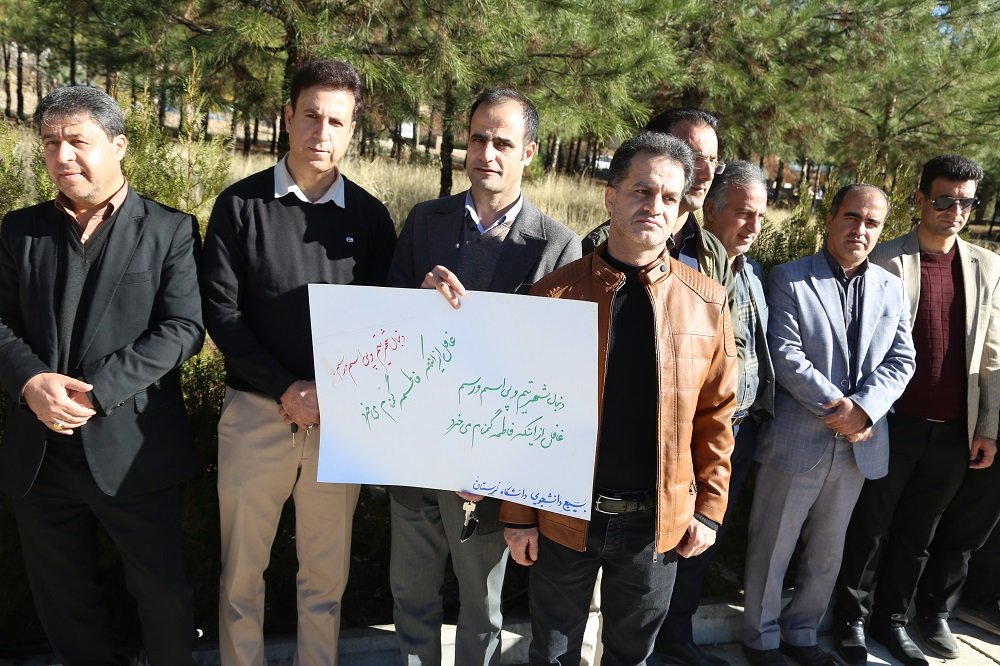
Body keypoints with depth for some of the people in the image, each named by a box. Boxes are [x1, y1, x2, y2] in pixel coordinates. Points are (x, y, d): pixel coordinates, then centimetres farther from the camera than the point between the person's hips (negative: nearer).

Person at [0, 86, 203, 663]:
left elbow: (183, 329, -12)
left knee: (163, 588, 9)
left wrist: (96, 392, -19)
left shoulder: (171, 231, -3)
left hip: (133, 451, -4)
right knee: (63, 595, 18)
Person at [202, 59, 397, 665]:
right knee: (242, 572, 11)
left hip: (341, 416, 1)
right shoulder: (240, 205, 1)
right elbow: (220, 311, -3)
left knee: (326, 574, 12)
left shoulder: (370, 216, 3)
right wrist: (286, 388, -11)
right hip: (256, 410, 0)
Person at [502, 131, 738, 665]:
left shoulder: (707, 302, -4)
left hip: (659, 521, 2)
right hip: (563, 516, -1)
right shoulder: (556, 293, -9)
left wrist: (709, 509, 1)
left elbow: (716, 414, 2)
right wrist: (517, 515, -4)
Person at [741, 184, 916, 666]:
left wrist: (864, 407, -13)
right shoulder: (789, 279, -4)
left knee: (827, 554, 17)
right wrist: (835, 406, -16)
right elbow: (785, 356, -13)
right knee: (772, 549, 6)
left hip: (858, 443, 5)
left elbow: (901, 360, 4)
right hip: (796, 440, -5)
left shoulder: (891, 288, 11)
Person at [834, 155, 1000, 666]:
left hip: (953, 432, 4)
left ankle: (891, 619, 33)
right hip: (893, 424, -4)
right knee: (869, 528, 9)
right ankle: (852, 620, 26)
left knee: (916, 534, 16)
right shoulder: (884, 261, -7)